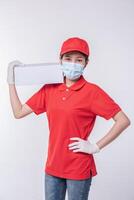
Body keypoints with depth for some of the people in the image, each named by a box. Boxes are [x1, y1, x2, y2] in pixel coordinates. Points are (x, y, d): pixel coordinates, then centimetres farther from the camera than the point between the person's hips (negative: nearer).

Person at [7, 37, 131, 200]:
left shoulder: (92, 91, -12)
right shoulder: (49, 89, 3)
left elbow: (123, 121, -15)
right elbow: (19, 112, 7)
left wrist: (96, 147, -15)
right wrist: (11, 81, 4)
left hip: (79, 169, -4)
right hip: (53, 167, 5)